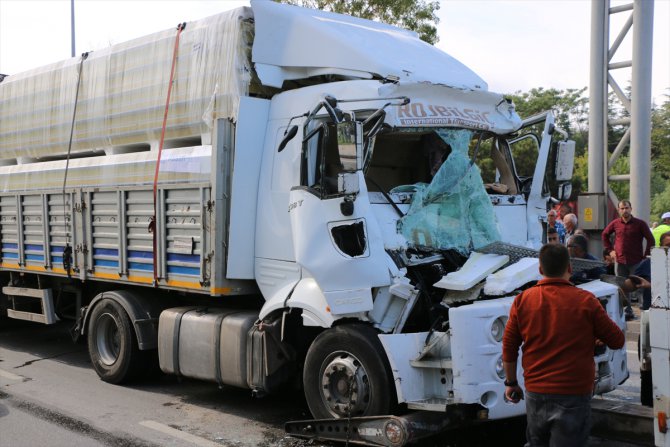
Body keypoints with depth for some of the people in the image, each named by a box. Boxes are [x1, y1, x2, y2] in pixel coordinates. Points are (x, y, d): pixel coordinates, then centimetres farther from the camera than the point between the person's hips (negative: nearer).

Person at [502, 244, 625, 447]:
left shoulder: (522, 300, -2)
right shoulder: (585, 301, -8)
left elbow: (509, 347, 4)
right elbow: (617, 341, 1)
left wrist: (511, 382, 15)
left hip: (535, 394, 3)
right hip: (574, 396, -3)